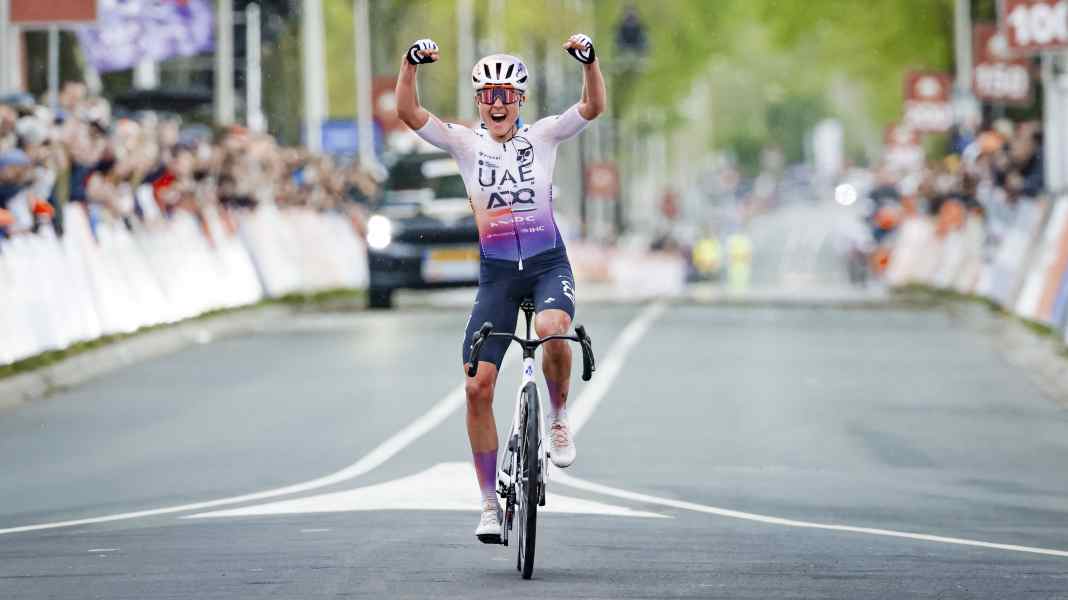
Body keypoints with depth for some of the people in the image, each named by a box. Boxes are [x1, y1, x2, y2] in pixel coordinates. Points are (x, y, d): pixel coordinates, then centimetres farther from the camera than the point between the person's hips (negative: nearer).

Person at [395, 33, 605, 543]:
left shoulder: (542, 136, 1)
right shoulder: (466, 144, 2)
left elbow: (593, 107, -12)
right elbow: (408, 113, -9)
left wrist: (589, 60, -28)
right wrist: (411, 64, -24)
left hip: (548, 264, -2)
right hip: (496, 272, 2)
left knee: (551, 329, -36)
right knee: (478, 386, -6)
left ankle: (559, 419, -6)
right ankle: (489, 503, 6)